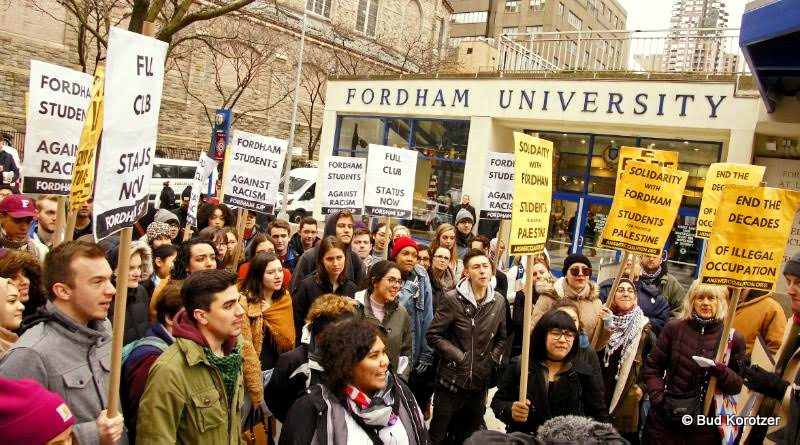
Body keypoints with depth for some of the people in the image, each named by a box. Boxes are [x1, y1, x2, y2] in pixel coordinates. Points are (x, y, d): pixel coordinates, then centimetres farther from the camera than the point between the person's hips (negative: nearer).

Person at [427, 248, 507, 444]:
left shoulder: (498, 301, 2)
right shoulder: (453, 299, -11)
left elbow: (501, 338, 14)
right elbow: (433, 335, -10)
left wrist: (493, 359, 2)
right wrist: (458, 356, -14)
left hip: (480, 381, 4)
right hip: (452, 379, -4)